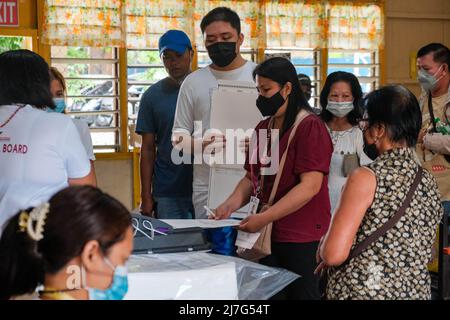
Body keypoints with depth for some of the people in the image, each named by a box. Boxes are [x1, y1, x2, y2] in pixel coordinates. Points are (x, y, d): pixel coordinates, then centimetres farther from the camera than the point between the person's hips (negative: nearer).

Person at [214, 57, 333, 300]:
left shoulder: (310, 127, -12)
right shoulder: (263, 128, 12)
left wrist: (264, 218, -21)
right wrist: (232, 203, -4)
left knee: (299, 293, 1)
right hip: (268, 234, 7)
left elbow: (310, 186, -18)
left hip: (301, 238, -7)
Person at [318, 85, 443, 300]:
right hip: (416, 292, 6)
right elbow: (422, 252, 12)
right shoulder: (429, 182, 3)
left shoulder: (366, 178, -17)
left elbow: (334, 254, -22)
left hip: (361, 292, -6)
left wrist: (322, 249, -1)